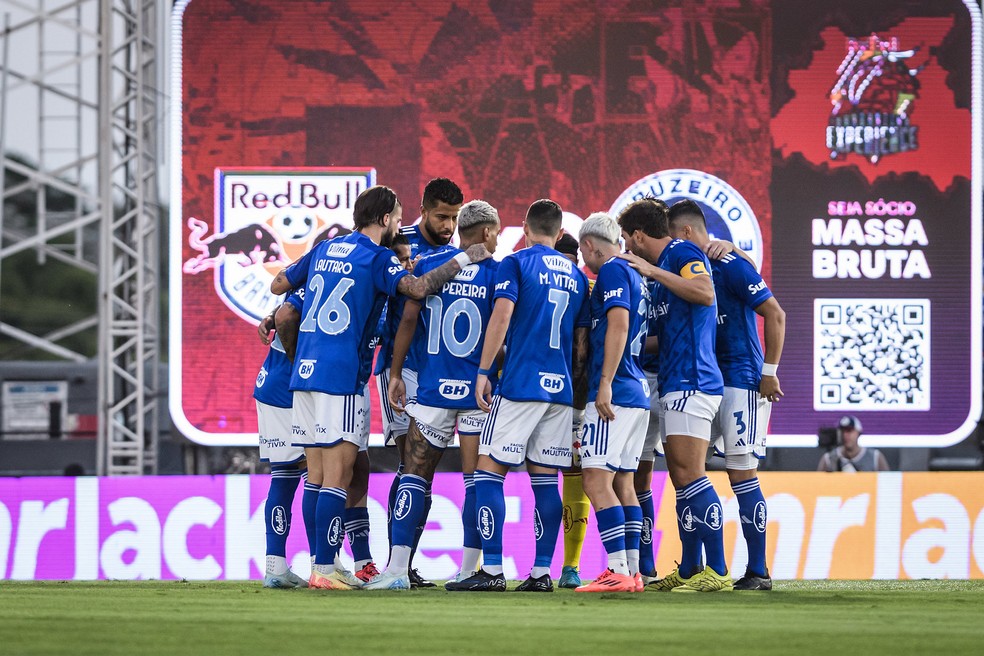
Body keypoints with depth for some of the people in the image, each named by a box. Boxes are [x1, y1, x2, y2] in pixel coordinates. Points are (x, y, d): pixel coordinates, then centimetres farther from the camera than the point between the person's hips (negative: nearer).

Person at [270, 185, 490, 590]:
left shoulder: (325, 249, 17)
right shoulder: (376, 258, -4)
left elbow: (278, 285, 26)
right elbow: (418, 288, -21)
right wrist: (464, 259, -10)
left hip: (305, 371, 7)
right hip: (341, 375, -7)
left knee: (317, 476, 10)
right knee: (337, 476, -7)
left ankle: (319, 566, 11)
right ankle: (324, 570, -12)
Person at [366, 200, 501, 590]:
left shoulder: (428, 265, 4)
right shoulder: (497, 273, -2)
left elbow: (409, 320, 1)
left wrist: (395, 374, 7)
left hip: (433, 388, 1)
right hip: (479, 391, -1)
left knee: (415, 475, 3)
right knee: (476, 480, 6)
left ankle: (398, 569, -7)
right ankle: (468, 570, 5)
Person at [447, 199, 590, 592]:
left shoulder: (516, 263, -1)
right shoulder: (577, 276, 16)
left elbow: (502, 317, -12)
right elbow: (581, 342, 18)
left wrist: (484, 371, -10)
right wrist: (578, 390, 25)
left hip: (520, 383, -6)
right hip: (561, 388, 6)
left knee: (489, 471, -3)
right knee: (545, 480, 7)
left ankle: (492, 571, -10)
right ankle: (542, 573, 3)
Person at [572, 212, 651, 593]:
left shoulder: (612, 271, -6)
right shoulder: (635, 278, 22)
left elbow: (618, 326, -18)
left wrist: (605, 383, -22)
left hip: (615, 392, -10)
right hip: (638, 394, 10)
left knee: (597, 480, -13)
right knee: (623, 482, 11)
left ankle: (619, 572, -20)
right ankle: (633, 572, 9)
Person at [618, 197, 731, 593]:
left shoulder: (682, 253, -6)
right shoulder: (666, 263, 23)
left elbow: (705, 293, -26)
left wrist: (653, 271, -19)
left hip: (691, 382, -11)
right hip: (677, 385, 11)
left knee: (689, 475, -14)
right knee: (681, 479, 11)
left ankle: (717, 571, -17)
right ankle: (689, 571, 14)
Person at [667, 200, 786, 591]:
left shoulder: (730, 266, -11)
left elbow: (775, 315, -14)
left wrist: (769, 372, -14)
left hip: (741, 384, -9)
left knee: (742, 474, -7)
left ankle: (758, 571, -2)